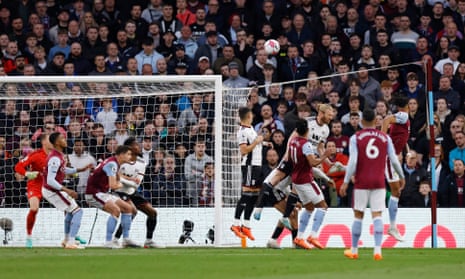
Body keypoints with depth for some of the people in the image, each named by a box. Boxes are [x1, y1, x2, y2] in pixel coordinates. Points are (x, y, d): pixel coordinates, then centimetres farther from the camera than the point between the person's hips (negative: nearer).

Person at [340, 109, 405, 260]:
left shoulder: (356, 138, -3)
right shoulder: (385, 138, 3)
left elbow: (352, 162, -10)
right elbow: (394, 160, 3)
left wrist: (346, 182, -7)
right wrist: (401, 177, 18)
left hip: (362, 181, -1)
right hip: (379, 182, 1)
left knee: (358, 215, 8)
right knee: (377, 215, -1)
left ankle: (354, 251, 16)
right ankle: (377, 250, -14)